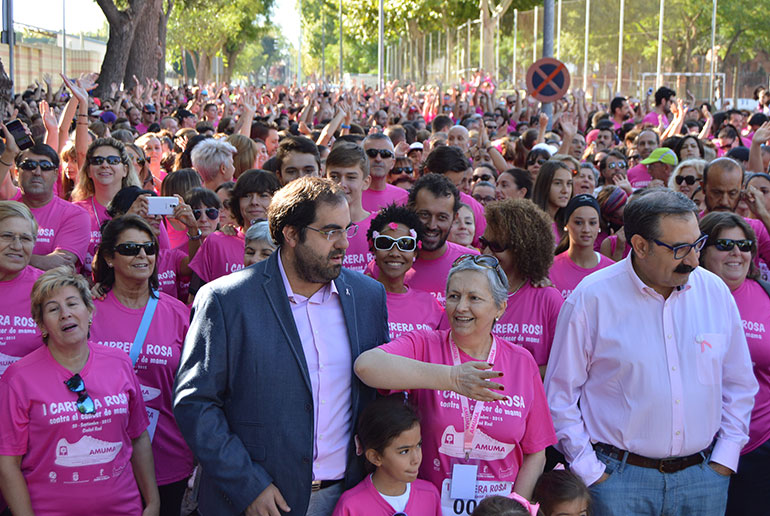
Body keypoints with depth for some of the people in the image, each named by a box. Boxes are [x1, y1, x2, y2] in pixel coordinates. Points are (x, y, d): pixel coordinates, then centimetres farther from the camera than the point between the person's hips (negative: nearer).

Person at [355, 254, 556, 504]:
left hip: (498, 505, 2)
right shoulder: (424, 345, -3)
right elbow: (366, 365, -25)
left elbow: (535, 455, 9)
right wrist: (450, 378, -31)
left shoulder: (522, 362, 5)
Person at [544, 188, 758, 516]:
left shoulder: (715, 292, 2)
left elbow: (740, 385, 12)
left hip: (703, 477, 3)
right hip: (619, 477, -3)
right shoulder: (592, 298, -9)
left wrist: (725, 458, 5)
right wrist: (590, 472, -7)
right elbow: (560, 394, -4)